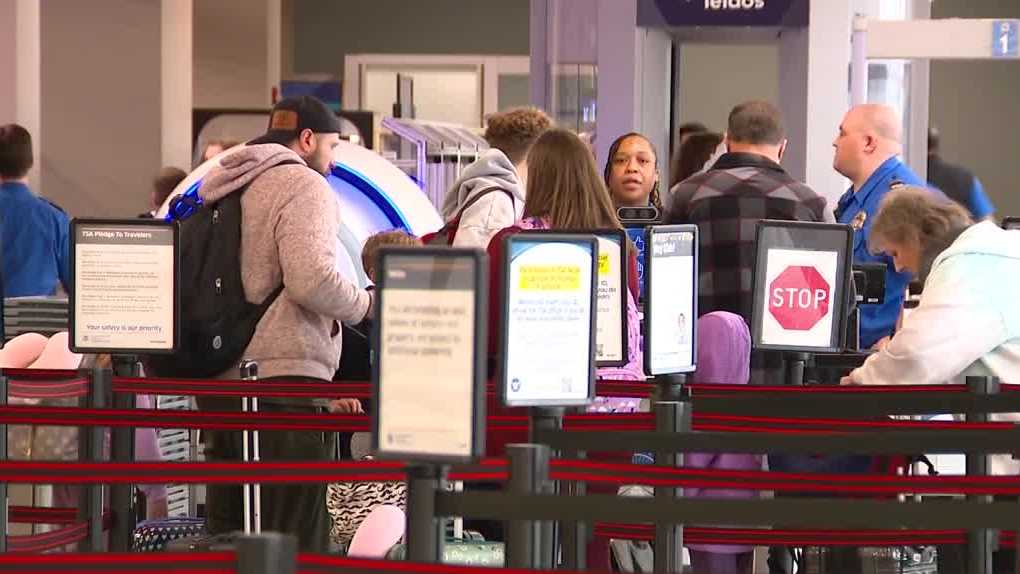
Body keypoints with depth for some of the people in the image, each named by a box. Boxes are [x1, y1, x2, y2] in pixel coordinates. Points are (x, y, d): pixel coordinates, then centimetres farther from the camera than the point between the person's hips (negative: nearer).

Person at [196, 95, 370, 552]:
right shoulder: (305, 187, -7)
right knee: (297, 537, -7)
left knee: (227, 531, 12)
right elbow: (311, 280, -22)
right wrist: (365, 305, -3)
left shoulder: (223, 189, 21)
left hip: (220, 379, 9)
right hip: (284, 379, -9)